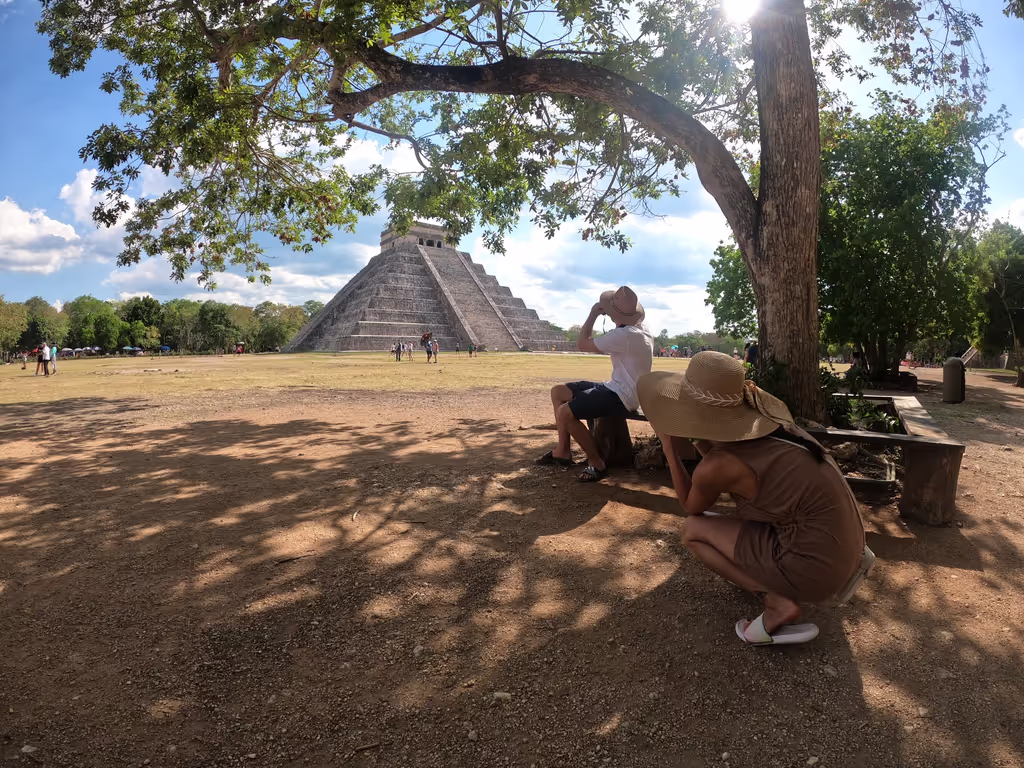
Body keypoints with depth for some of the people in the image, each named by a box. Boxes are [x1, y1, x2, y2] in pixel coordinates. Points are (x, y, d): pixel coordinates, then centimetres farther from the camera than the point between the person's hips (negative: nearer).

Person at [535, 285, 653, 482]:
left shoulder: (624, 335, -25)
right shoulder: (641, 330, 8)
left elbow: (582, 344, -15)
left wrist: (593, 314, -7)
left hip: (621, 397, -11)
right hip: (617, 388, 11)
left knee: (565, 412, -26)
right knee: (558, 392, 10)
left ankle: (597, 463, -9)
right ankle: (563, 451, 15)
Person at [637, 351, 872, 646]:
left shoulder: (714, 467, -18)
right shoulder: (764, 418, 2)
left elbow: (690, 509, 6)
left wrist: (670, 450, 6)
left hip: (816, 563, -7)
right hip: (845, 538, 8)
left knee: (693, 530, 4)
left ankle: (778, 603, -4)